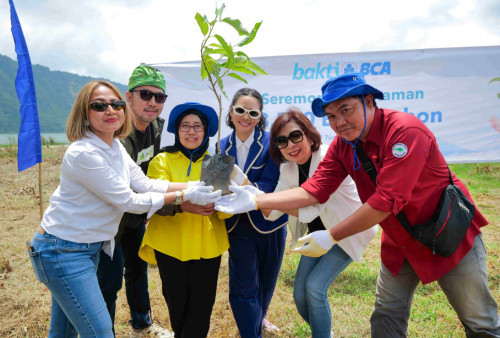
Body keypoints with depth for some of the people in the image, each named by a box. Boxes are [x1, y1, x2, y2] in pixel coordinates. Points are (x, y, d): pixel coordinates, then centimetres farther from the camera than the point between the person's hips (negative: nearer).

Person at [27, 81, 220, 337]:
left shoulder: (115, 147, 3)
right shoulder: (84, 153, -25)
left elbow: (145, 184, 2)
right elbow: (129, 201, -22)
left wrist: (194, 186, -5)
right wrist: (184, 196, -19)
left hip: (91, 246, 8)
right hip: (63, 250, -8)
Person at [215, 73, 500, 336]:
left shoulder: (405, 131, -29)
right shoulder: (343, 144, -7)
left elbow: (387, 200, -33)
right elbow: (315, 190, -11)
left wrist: (331, 237, -27)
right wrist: (256, 201, -19)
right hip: (399, 243, 6)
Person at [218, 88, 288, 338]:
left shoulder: (270, 142, -12)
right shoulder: (223, 146, -2)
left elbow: (268, 186, -22)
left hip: (269, 223, 0)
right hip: (238, 225, 1)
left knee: (266, 280, 20)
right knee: (243, 287, -1)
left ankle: (259, 317, 51)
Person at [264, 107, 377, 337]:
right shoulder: (288, 168, -6)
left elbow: (311, 210, -32)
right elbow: (272, 212, -8)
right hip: (317, 233, 7)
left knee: (315, 286, -16)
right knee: (300, 295, 4)